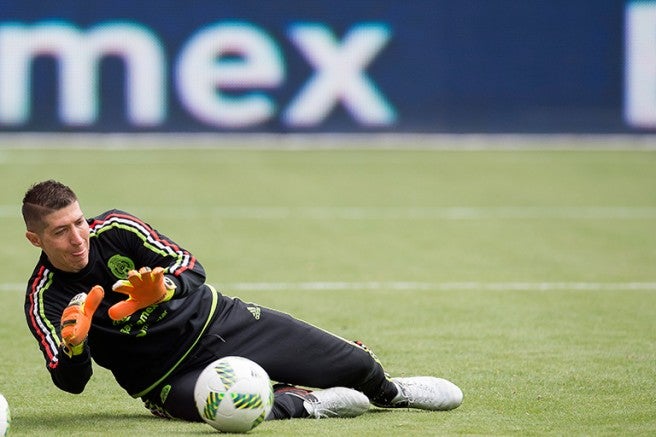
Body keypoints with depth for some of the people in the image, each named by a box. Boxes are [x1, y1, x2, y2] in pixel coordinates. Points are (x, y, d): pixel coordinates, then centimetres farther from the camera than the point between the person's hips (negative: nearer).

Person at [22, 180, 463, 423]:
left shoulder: (116, 229, -10)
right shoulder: (44, 302, -15)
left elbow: (191, 267, -10)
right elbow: (72, 382, -21)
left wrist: (162, 287, -35)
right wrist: (73, 345, -45)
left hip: (218, 321, 3)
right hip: (168, 377, -3)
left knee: (355, 365, -1)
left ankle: (387, 392, 34)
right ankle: (306, 404, -8)